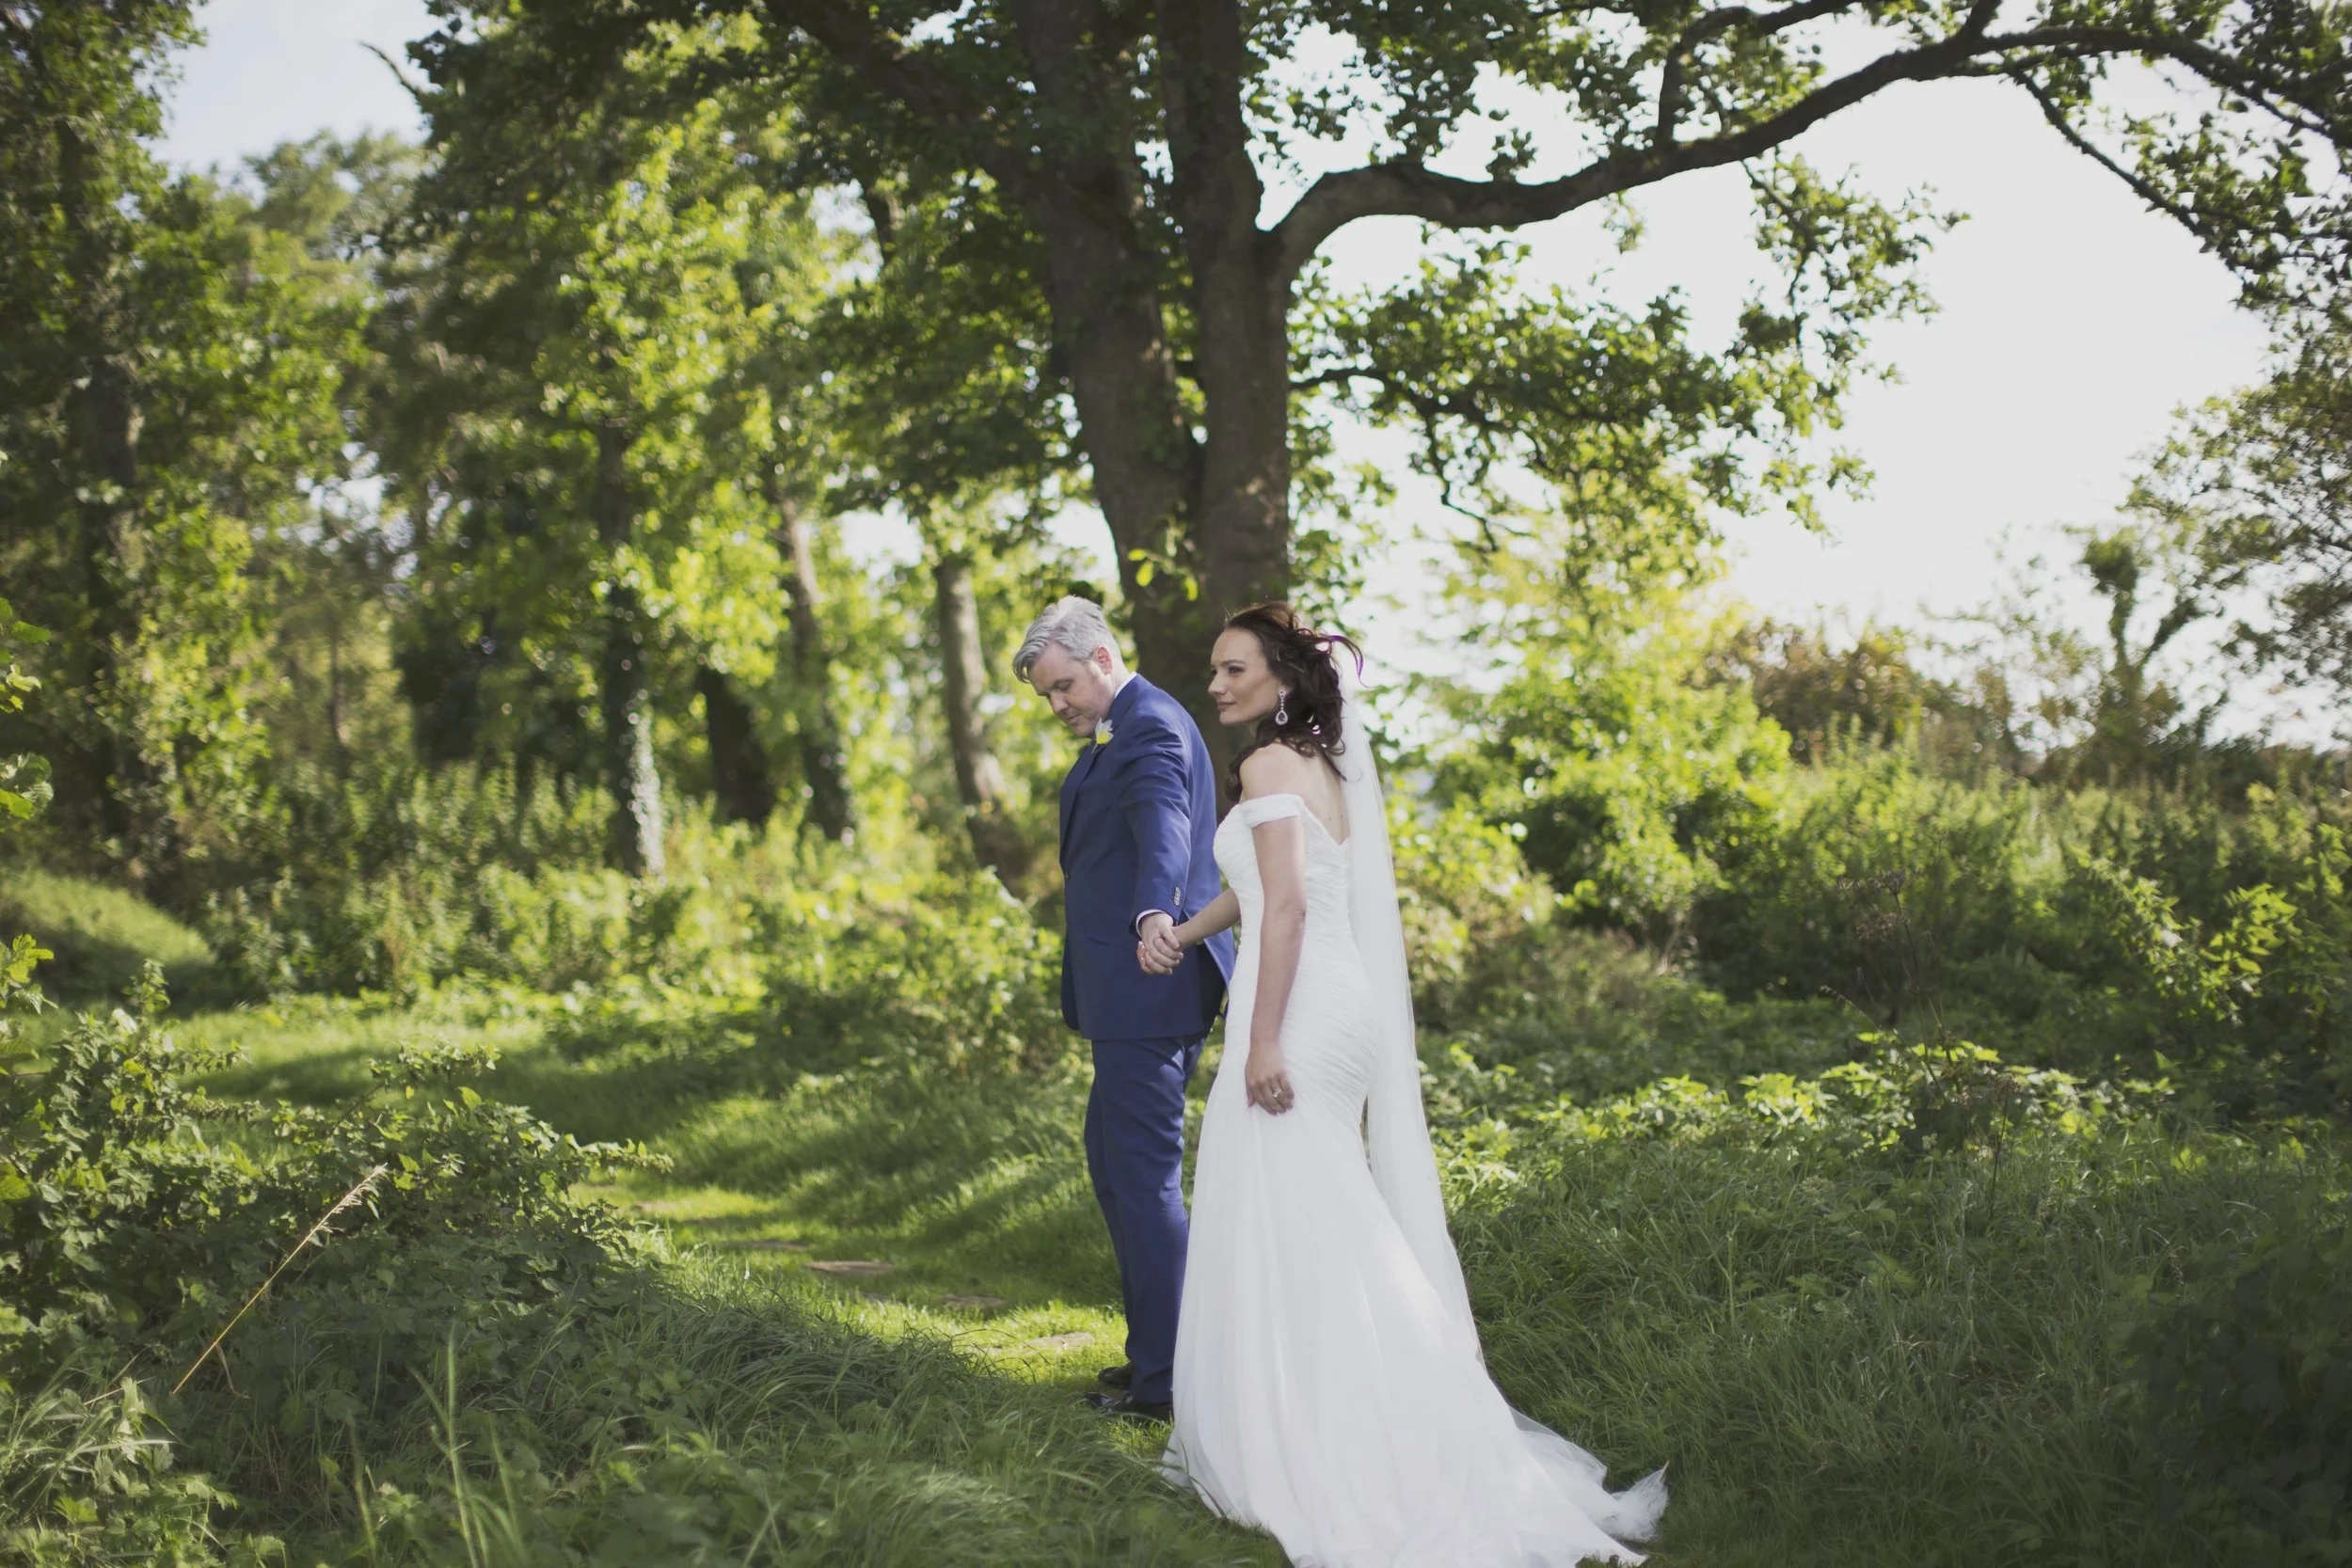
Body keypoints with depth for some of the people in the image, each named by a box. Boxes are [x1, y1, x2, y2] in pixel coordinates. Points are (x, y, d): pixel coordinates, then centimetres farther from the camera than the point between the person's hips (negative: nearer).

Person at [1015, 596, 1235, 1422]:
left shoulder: (1148, 727, -16)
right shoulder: (1130, 725, 19)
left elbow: (1164, 827, -35)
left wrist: (1156, 913, -52)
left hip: (1148, 990, -11)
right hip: (1144, 989, 11)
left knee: (1142, 1173, -7)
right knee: (1113, 1158, 19)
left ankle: (1167, 1378, -1)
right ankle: (1153, 1345, 28)